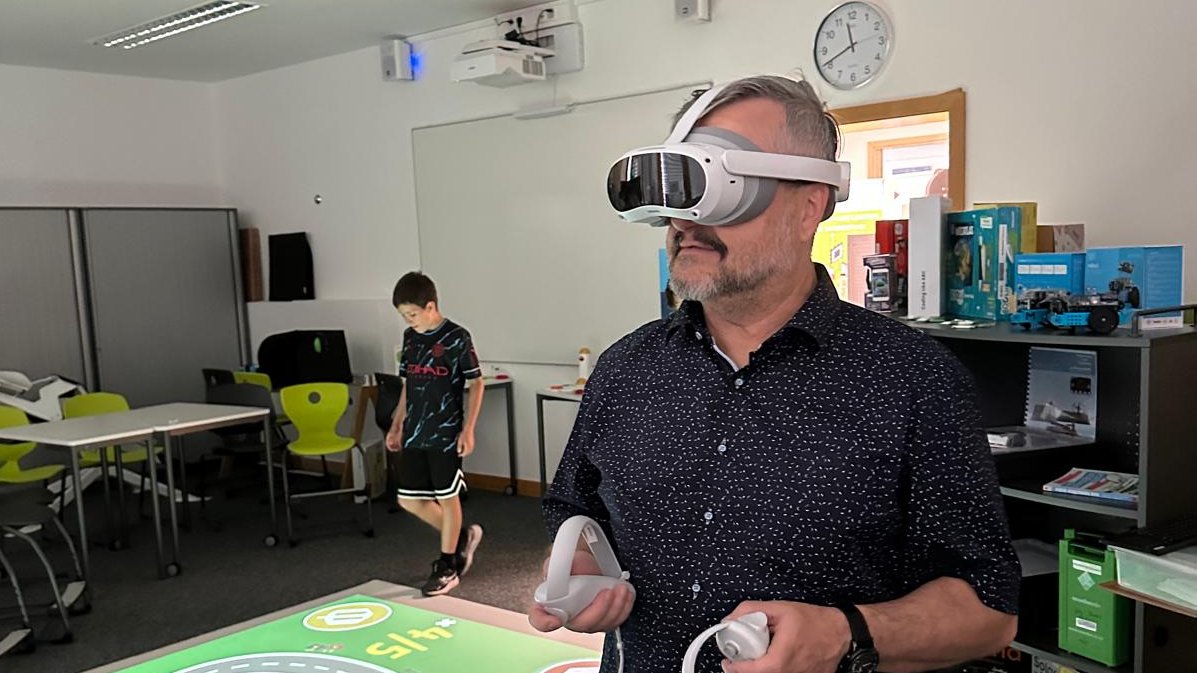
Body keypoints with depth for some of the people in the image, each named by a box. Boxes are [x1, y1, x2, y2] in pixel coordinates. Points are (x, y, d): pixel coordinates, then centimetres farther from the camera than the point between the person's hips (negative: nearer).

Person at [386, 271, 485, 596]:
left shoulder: (456, 337, -11)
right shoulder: (410, 337, 8)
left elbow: (476, 383, -8)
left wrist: (468, 429, -13)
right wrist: (396, 425, 14)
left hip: (446, 434, -7)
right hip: (414, 434, 7)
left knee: (447, 497, 4)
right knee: (409, 500, 8)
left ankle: (447, 566, 19)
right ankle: (462, 535, 29)